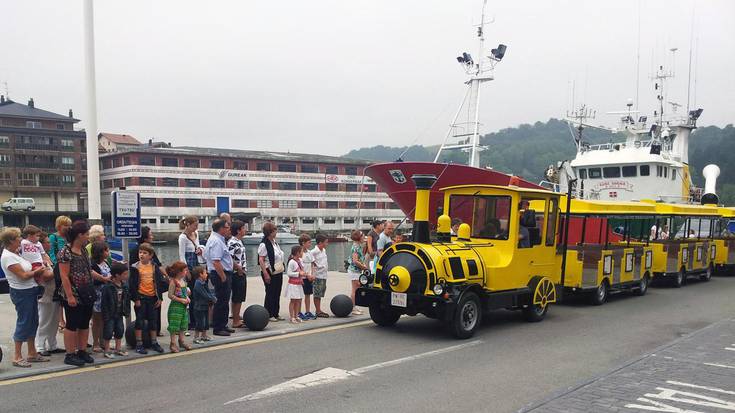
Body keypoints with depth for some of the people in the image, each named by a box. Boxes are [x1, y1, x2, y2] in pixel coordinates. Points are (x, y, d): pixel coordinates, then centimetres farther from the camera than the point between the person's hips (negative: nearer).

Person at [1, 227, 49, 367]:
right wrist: (36, 271, -4)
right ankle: (17, 357, 7)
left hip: (30, 291, 9)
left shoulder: (15, 254, 12)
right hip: (21, 293, -9)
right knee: (23, 323, -3)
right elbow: (23, 275, -18)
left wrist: (37, 269, 0)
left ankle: (32, 353, 24)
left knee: (33, 322, 14)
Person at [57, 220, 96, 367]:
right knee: (72, 325, 1)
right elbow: (64, 276, -17)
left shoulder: (84, 250, 9)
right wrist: (70, 296, -19)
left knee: (85, 324, 12)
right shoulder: (66, 252, -15)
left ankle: (82, 351, 22)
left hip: (87, 294, 8)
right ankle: (70, 355, 10)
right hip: (74, 296, -8)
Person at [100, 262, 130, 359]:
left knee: (120, 329, 12)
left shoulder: (124, 286, 2)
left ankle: (118, 348, 25)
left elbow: (127, 299, 11)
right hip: (110, 314, -7)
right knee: (109, 331, -2)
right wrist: (105, 315, -17)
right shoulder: (107, 287, -19)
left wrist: (127, 311, 8)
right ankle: (107, 350, 11)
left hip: (119, 313, 7)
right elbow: (104, 302, -17)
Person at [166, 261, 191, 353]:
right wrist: (181, 300, -18)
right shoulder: (173, 282, -15)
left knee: (182, 324, 14)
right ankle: (173, 344, 5)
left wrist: (187, 298, 3)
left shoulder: (183, 281, 9)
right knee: (174, 325, -3)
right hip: (175, 306, -8)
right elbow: (170, 295, -17)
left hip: (183, 307, 8)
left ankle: (182, 341, 26)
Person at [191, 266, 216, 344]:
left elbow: (209, 292, 10)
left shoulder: (204, 283, 11)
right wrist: (213, 299, -15)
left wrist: (213, 298, -7)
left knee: (206, 322, 18)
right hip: (199, 307, -10)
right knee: (199, 323, -4)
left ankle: (204, 336, 30)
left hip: (205, 306, 10)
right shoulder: (198, 284, -20)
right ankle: (196, 337, 6)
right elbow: (205, 295, -23)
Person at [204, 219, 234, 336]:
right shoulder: (216, 241, -18)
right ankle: (218, 328, 2)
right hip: (221, 274, -11)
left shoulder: (217, 239, 16)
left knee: (224, 301, 17)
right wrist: (223, 277, -22)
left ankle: (222, 326, 25)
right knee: (221, 302, -5)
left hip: (223, 274, 11)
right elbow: (216, 262, -26)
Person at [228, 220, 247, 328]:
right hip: (237, 274, -9)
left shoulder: (239, 241, 13)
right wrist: (239, 269, -18)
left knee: (239, 298, 14)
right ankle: (236, 322, 4)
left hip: (242, 274, 9)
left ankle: (237, 318, 23)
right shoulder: (232, 242, -17)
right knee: (237, 298, -3)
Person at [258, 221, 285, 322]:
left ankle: (276, 314, 19)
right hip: (270, 273, -8)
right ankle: (269, 315, 9)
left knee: (277, 294, 11)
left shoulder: (274, 242, 12)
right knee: (270, 294, 0)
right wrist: (265, 274, -22)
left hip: (278, 272, 8)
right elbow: (261, 260, -18)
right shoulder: (264, 244, -14)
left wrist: (282, 268, 18)